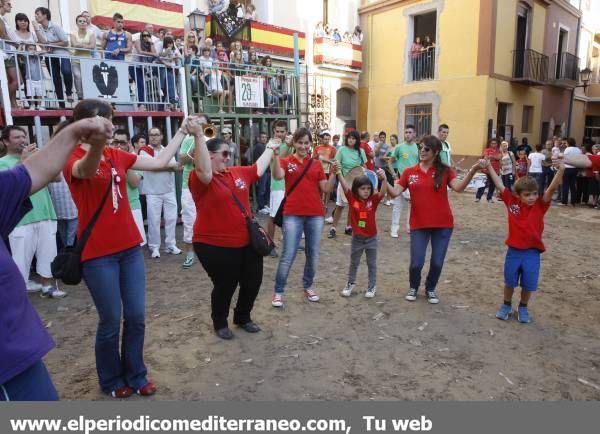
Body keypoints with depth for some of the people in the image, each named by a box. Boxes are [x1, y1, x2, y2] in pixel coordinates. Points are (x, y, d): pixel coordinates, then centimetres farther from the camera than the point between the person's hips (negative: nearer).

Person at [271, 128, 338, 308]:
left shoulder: (316, 164, 8)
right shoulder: (286, 161, 0)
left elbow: (326, 189, 5)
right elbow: (278, 176, -21)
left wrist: (334, 173, -8)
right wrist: (276, 154, -33)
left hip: (316, 214, 3)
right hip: (293, 215, -3)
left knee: (313, 254, 12)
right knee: (288, 256, -3)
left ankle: (308, 286, 33)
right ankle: (278, 291, 13)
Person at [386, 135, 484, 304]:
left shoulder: (444, 171, -2)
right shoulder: (409, 172, 2)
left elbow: (458, 188, -17)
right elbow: (395, 193, -3)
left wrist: (472, 171, -31)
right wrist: (384, 181, -20)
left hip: (443, 224, 0)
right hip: (419, 224, 0)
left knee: (437, 262, 8)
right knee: (416, 263, 2)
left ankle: (430, 289, 35)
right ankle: (413, 287, 32)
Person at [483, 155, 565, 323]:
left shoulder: (540, 205, -6)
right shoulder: (512, 202, -5)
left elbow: (551, 189, -21)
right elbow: (499, 185, -2)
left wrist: (561, 170, -35)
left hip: (532, 251, 0)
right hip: (514, 250, 0)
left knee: (529, 284, 9)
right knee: (509, 281, 13)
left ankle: (523, 308, 32)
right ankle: (506, 305, 34)